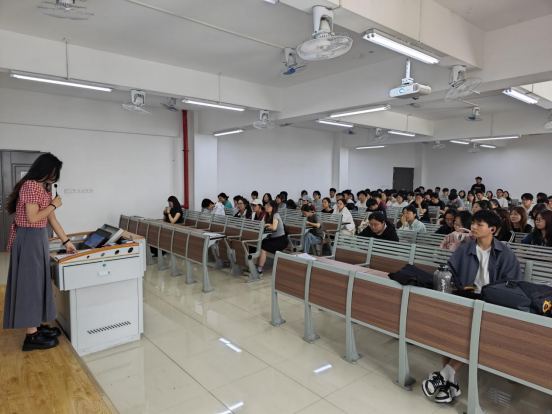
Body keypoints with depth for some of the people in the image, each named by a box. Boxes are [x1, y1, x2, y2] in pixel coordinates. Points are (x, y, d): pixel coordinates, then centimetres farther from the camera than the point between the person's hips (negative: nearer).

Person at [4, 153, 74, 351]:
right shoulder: (30, 185, -17)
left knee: (39, 282, 14)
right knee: (30, 283, -3)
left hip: (40, 238, 9)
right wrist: (54, 205, -9)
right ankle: (31, 336, 6)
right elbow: (33, 218, -23)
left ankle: (37, 326, 26)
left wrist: (66, 241, 13)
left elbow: (52, 219, 13)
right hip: (29, 239, -9)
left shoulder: (45, 188, 12)